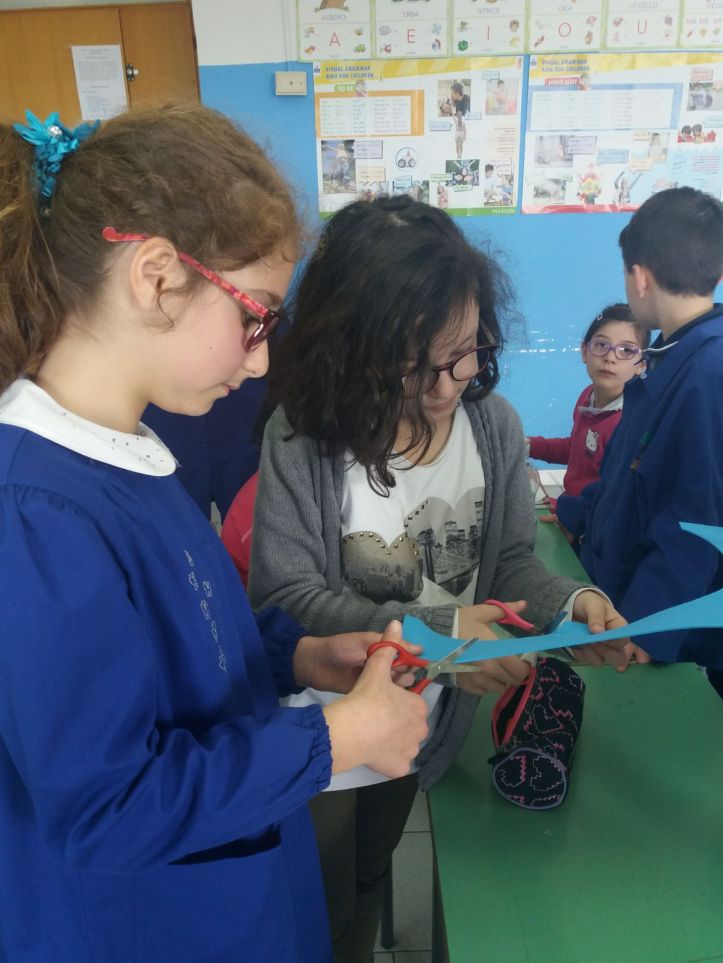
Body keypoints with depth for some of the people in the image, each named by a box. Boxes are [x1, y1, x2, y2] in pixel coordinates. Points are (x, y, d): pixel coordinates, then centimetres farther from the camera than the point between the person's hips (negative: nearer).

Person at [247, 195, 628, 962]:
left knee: (369, 885, 32)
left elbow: (510, 560, -5)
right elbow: (287, 597, -24)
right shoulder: (302, 436, -25)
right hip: (317, 735, -3)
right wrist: (435, 634, -33)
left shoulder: (494, 424, -12)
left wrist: (567, 603, -27)